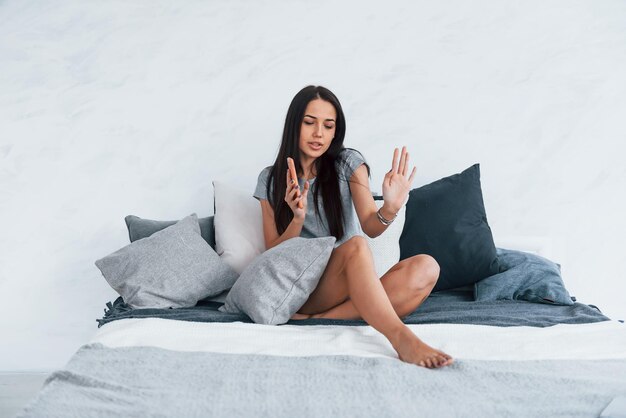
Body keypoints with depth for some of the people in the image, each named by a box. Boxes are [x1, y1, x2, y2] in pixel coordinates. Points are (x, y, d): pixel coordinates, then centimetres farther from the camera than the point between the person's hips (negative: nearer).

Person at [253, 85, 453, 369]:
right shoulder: (271, 179, 6)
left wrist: (389, 210, -35)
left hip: (354, 281, 2)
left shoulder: (348, 163, 5)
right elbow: (273, 252, 2)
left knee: (425, 268, -28)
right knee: (355, 246, -34)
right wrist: (298, 218, -19)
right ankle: (401, 337, -47)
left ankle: (323, 319, -34)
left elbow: (370, 226, -10)